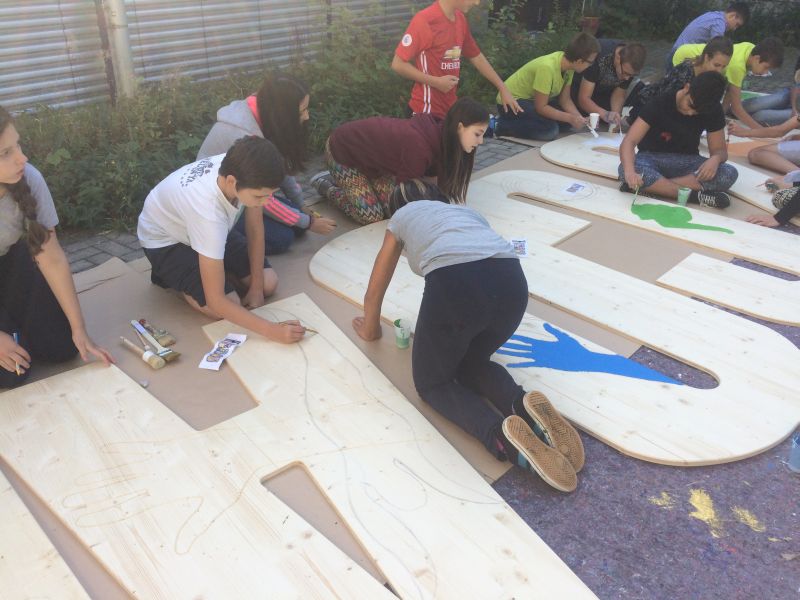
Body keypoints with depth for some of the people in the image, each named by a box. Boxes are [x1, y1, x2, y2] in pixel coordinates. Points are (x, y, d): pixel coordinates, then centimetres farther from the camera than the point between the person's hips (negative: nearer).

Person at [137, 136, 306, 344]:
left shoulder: (240, 169, -28)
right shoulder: (209, 211, -44)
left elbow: (255, 229, -9)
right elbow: (216, 301, -38)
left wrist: (256, 287, -10)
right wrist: (272, 331, -41)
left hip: (209, 230, 6)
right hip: (166, 241, -5)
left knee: (268, 283, -5)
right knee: (230, 304, -20)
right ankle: (170, 276, 6)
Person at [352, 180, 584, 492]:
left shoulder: (401, 216, 31)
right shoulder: (467, 211, 39)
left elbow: (374, 293, 38)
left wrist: (370, 330, 57)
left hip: (453, 283, -4)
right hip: (512, 281, 4)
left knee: (431, 381, 18)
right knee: (472, 364, 29)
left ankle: (502, 435, -10)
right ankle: (526, 407, -2)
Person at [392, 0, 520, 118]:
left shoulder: (461, 20, 6)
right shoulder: (425, 20, -16)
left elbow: (476, 56, 18)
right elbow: (398, 64, -15)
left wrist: (502, 88, 17)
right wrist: (436, 82, -18)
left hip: (451, 108, 7)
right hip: (426, 111, -7)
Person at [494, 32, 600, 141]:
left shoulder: (568, 63, -7)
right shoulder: (547, 67, -32)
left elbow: (565, 99, -1)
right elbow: (541, 107, -27)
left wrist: (581, 119, -15)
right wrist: (570, 118, -26)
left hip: (533, 99, 9)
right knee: (549, 130, -27)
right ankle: (502, 126, -12)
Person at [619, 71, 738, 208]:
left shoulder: (714, 110, -10)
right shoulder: (660, 103, -19)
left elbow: (719, 150, -2)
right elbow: (629, 141, -28)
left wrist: (715, 159, -28)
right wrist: (630, 171, -48)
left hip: (687, 161, 3)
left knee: (730, 174, -26)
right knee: (625, 170, -38)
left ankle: (650, 186, -29)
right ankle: (693, 195, -31)